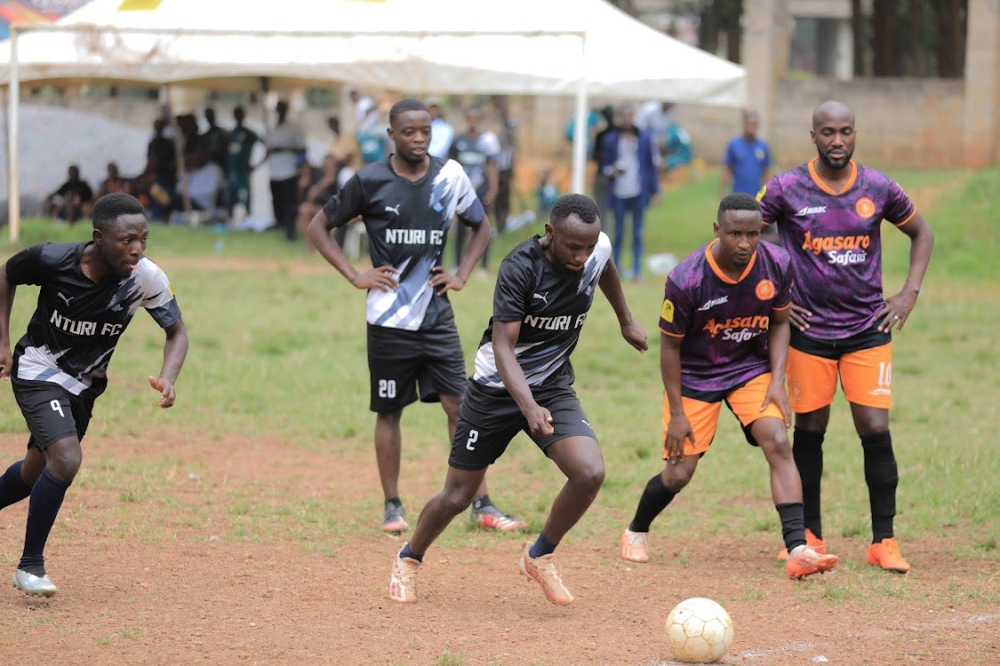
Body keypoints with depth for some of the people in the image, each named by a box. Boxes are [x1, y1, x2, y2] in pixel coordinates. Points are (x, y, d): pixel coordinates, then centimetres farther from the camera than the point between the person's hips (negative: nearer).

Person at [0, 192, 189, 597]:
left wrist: (167, 378, -29)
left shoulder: (146, 279, -21)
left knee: (38, 471, 17)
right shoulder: (53, 260, -24)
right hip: (39, 371, -4)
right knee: (66, 460, -23)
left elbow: (177, 332, -9)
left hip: (84, 386, 4)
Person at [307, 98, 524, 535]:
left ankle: (481, 505, 2)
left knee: (459, 405, -2)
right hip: (389, 319, -2)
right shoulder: (369, 181, -6)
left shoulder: (449, 176, 2)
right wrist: (354, 276, -5)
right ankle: (392, 506, 16)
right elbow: (319, 227, 3)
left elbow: (481, 226, 18)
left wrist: (462, 275, 5)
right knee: (389, 412, 6)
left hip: (436, 315, 2)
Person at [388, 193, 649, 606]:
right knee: (458, 495, 5)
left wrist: (626, 321, 28)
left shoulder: (597, 249, -11)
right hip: (497, 388, -4)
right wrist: (529, 407, -44)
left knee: (590, 474, -20)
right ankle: (409, 560, 34)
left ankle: (539, 556, 5)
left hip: (553, 386, 4)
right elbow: (503, 346, -30)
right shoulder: (520, 267, -26)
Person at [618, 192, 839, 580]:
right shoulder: (686, 280, -26)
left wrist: (777, 382, -11)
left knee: (778, 443, -19)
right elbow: (670, 345, -14)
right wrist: (676, 413, -12)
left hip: (751, 368, 2)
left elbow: (779, 323, 0)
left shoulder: (776, 264, -17)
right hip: (695, 376, -2)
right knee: (679, 474, 0)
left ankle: (798, 550, -25)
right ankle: (636, 532, 30)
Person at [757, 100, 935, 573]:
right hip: (808, 329, -1)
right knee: (809, 431, 5)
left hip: (868, 328, 1)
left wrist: (910, 294, 6)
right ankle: (810, 535, 20)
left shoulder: (879, 189, -1)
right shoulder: (786, 189, -6)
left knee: (876, 430, -6)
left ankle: (884, 541, 1)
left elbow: (921, 233, 16)